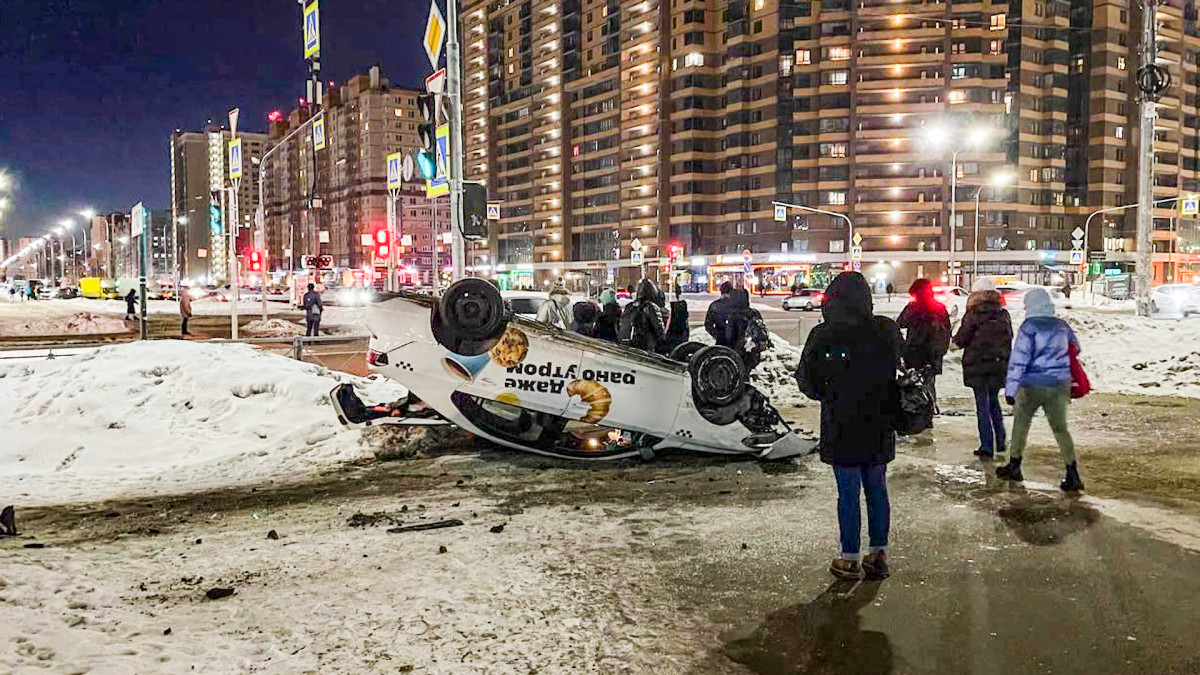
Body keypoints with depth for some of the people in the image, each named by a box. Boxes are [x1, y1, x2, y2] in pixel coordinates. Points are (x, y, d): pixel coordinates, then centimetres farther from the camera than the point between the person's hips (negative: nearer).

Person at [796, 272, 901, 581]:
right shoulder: (888, 331, -5)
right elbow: (901, 372, 8)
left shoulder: (823, 336, -15)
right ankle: (879, 555, 23)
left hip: (842, 428, -3)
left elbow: (807, 381, -5)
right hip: (880, 428, 3)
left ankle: (850, 558, 13)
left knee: (848, 493, 5)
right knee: (877, 489, 15)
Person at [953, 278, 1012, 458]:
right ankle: (1000, 442, 22)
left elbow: (960, 340, -10)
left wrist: (956, 338, 12)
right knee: (994, 401, 20)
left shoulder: (973, 316, -13)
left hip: (977, 366, -4)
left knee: (983, 405, 1)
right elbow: (1009, 338, 10)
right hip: (1000, 364, 5)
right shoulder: (1004, 315, 2)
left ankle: (987, 447, 1)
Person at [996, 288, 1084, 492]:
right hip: (1059, 384, 4)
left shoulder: (1029, 326, -10)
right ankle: (1072, 474, -2)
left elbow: (1019, 359, -14)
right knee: (1060, 427, 6)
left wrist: (1011, 388, -13)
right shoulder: (1062, 326, 6)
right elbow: (1075, 348, 22)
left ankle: (1014, 465, 22)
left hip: (1033, 384, -4)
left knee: (1021, 422, 14)